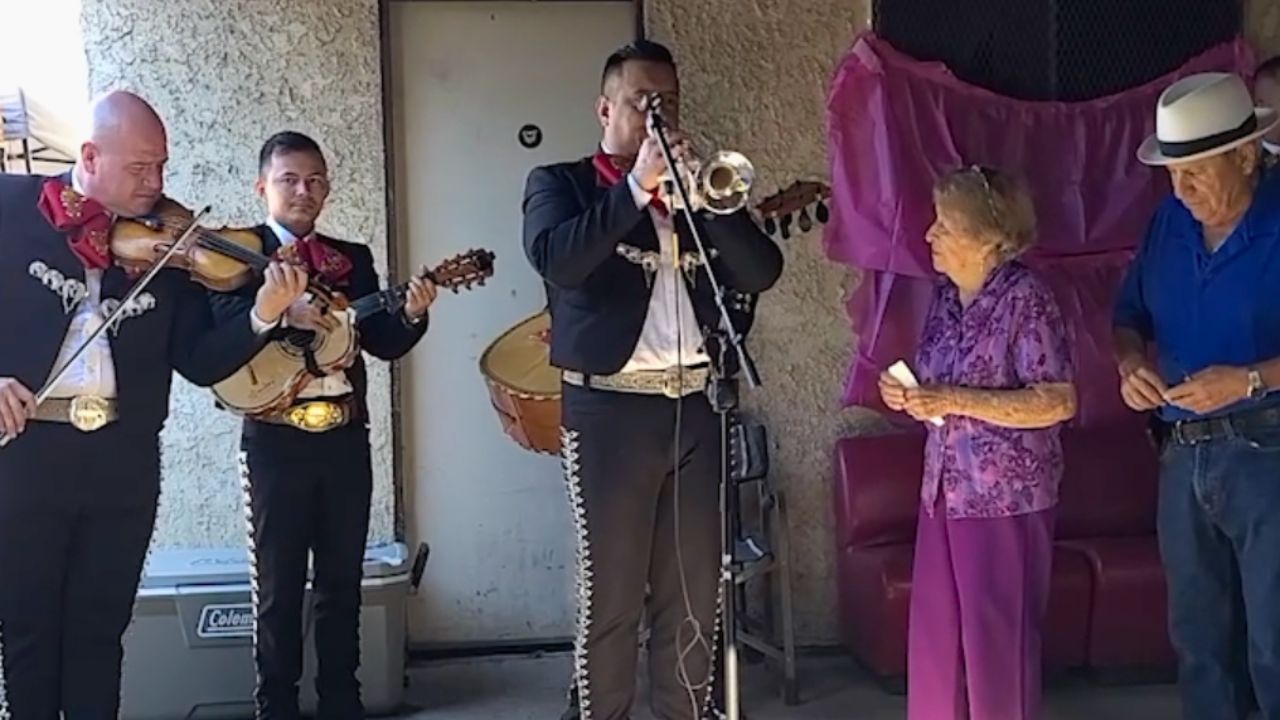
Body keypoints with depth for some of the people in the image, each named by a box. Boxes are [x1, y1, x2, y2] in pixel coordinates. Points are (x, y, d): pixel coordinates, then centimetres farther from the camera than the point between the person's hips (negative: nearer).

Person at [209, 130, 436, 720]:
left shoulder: (353, 259, 11)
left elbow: (383, 342, 3)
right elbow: (217, 322, -17)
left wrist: (412, 315, -16)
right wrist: (284, 312, -30)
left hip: (346, 437, 4)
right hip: (275, 439, -4)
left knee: (343, 579, 12)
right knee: (277, 584, 6)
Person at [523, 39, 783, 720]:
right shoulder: (560, 183, 5)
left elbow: (763, 270, 2)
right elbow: (554, 260, -17)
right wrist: (638, 187, -19)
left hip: (694, 408, 4)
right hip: (610, 410, -4)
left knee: (695, 594, 9)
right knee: (609, 595, 1)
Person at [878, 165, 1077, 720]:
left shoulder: (1025, 297, -13)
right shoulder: (946, 295, 8)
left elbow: (1059, 402, -17)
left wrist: (956, 401, -22)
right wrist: (906, 393, -1)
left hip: (1007, 497, -7)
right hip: (944, 489, 7)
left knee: (996, 637, 4)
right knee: (934, 634, 11)